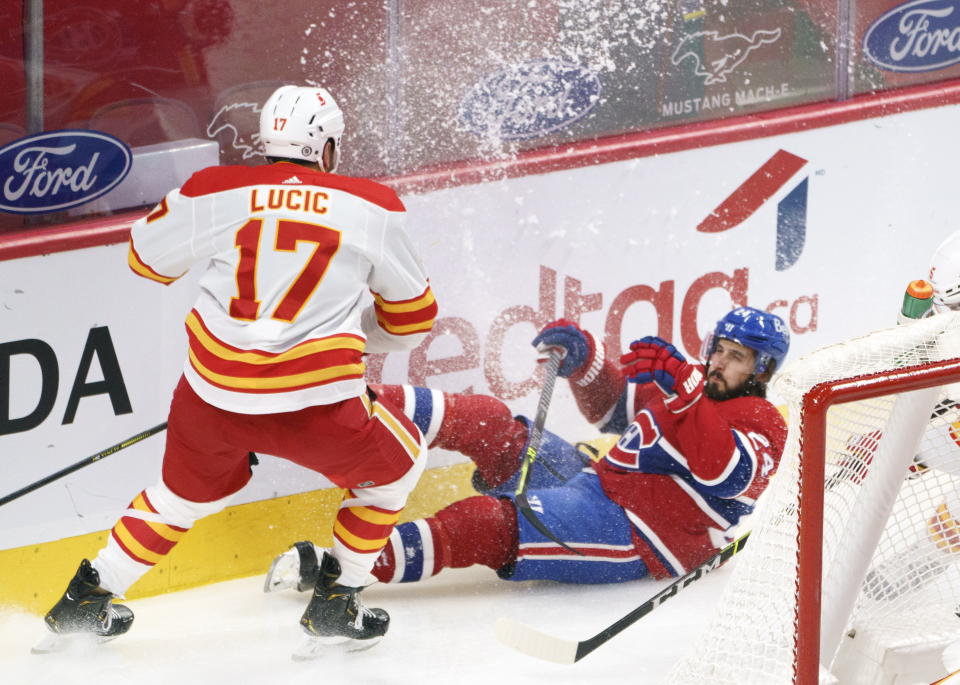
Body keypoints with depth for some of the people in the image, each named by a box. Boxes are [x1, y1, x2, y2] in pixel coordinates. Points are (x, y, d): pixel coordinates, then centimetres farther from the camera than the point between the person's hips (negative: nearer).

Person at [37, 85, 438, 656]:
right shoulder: (372, 208, 3)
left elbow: (148, 257, 21)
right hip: (315, 402, -3)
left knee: (188, 489, 31)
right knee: (395, 464, 25)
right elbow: (413, 318, 14)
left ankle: (86, 598, 35)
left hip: (215, 394, 3)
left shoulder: (216, 192, 4)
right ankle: (335, 604, 22)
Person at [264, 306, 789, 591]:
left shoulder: (761, 426, -5)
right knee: (489, 423, -2)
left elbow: (720, 471, -25)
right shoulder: (691, 384, 19)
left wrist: (681, 387, -28)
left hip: (638, 538, -8)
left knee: (488, 525, -25)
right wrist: (582, 356, 6)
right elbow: (611, 405, 26)